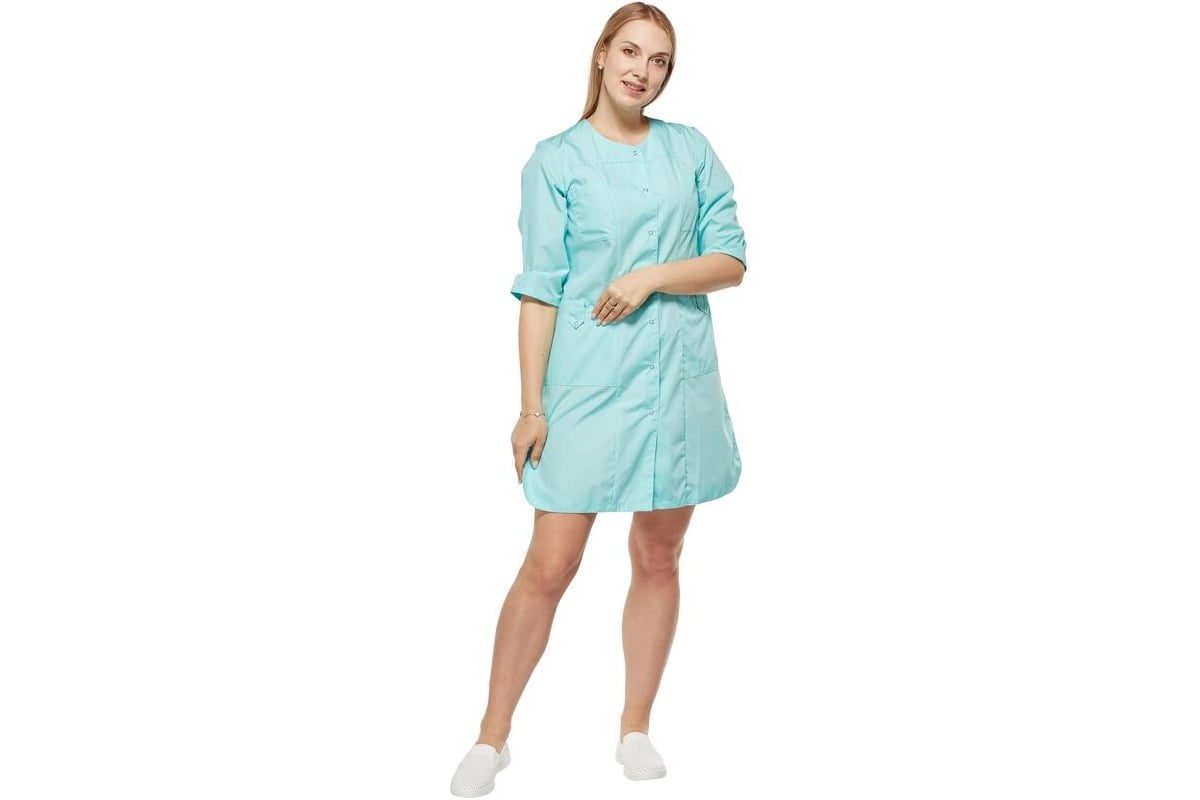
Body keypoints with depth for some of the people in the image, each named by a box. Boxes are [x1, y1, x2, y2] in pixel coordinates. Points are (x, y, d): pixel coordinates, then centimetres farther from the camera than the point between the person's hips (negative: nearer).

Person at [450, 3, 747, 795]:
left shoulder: (691, 150, 8)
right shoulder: (556, 159, -1)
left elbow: (732, 259, 5)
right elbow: (540, 289, -5)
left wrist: (652, 276, -12)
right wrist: (532, 404, -9)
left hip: (680, 377, 3)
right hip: (588, 381, -3)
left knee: (658, 558, 10)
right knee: (550, 566, -2)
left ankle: (636, 730, 25)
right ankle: (493, 736, 12)